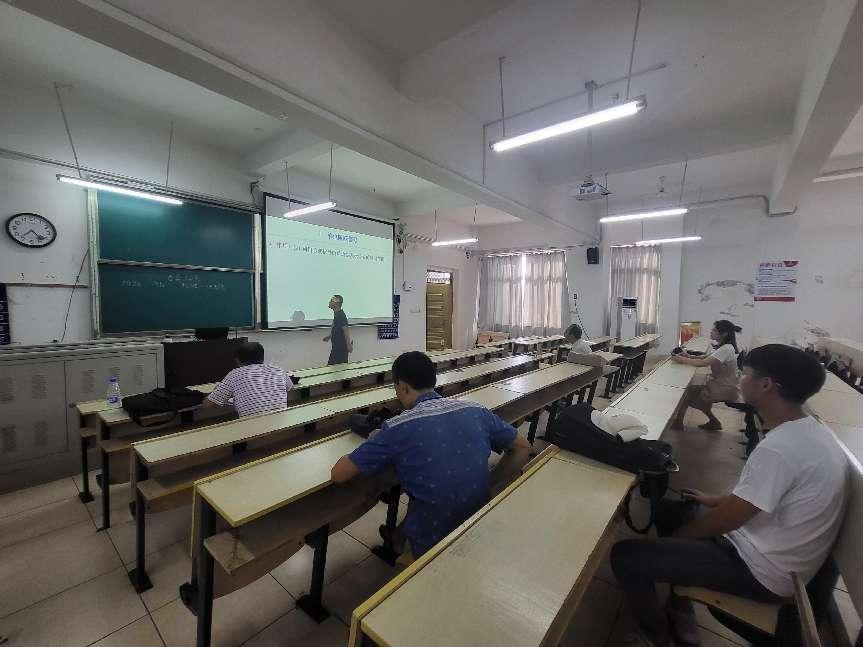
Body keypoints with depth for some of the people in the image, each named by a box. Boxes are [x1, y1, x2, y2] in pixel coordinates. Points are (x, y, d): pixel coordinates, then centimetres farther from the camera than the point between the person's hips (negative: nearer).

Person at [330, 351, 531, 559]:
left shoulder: (397, 429, -20)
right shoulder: (476, 411, -9)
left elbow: (338, 475, -12)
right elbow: (523, 448, 3)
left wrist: (373, 444, 4)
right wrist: (489, 483, 6)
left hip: (431, 543, -4)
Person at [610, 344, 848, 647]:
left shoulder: (778, 448, -31)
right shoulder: (809, 430, -1)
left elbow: (725, 521, -23)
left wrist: (674, 538, -6)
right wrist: (716, 499, 17)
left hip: (759, 570, -9)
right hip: (770, 550, 9)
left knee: (625, 555, -12)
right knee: (668, 509, 21)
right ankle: (681, 614, 24)